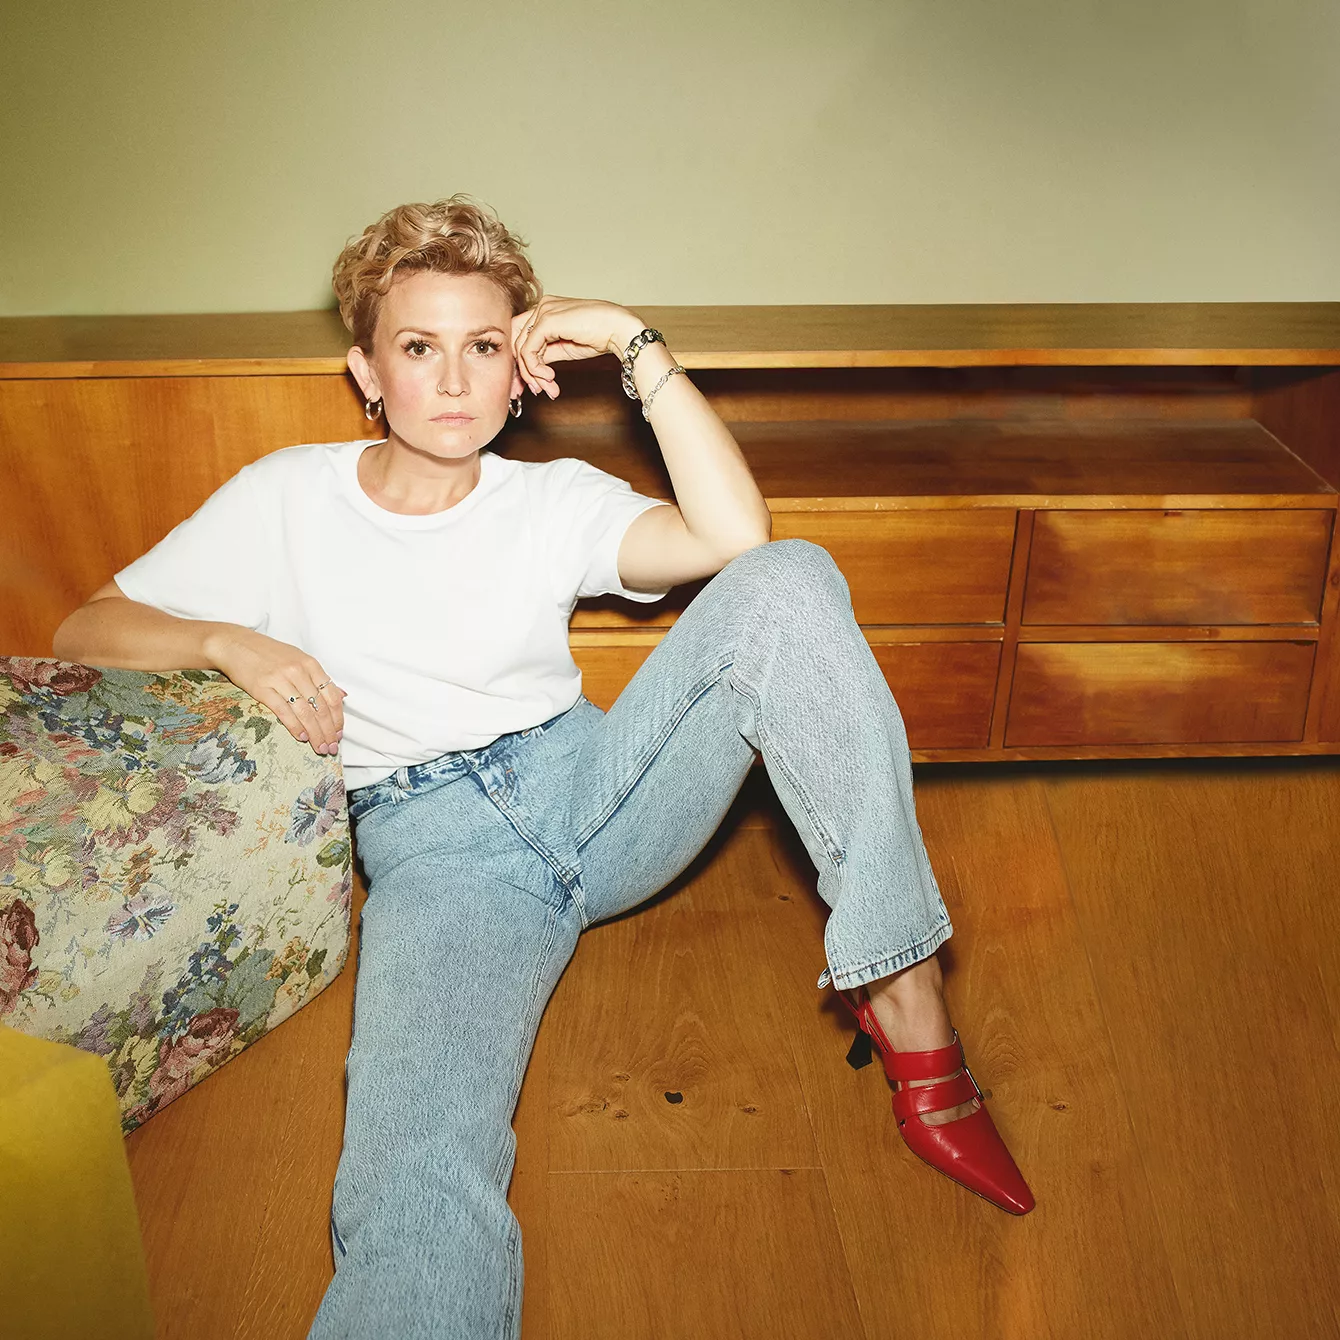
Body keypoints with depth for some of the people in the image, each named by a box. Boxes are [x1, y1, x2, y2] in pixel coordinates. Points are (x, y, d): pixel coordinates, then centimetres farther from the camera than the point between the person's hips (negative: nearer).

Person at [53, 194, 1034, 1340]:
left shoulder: (556, 501, 9)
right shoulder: (285, 498, 9)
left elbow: (733, 536, -11)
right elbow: (86, 631, 11)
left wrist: (636, 343, -8)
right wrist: (226, 643, -8)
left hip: (594, 782, 3)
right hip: (436, 845, -2)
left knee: (786, 583, -24)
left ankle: (905, 994, -24)